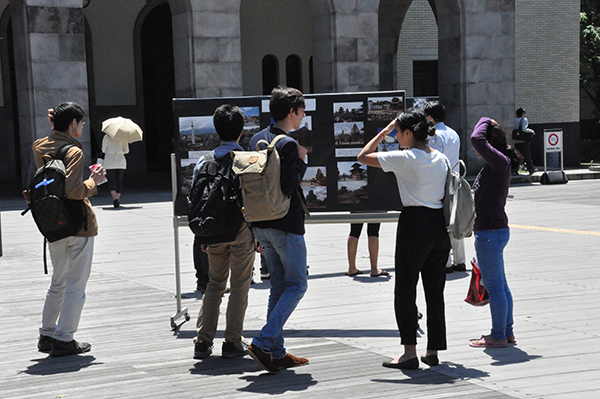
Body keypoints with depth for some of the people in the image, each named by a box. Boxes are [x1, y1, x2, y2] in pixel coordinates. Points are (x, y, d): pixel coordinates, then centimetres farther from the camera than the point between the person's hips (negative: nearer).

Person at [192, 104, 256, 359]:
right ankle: (233, 342, 6)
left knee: (214, 285, 13)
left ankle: (203, 341, 8)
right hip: (242, 228, -3)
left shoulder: (205, 162, 2)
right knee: (239, 286, 5)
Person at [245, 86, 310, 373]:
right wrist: (301, 162, -6)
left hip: (261, 225, 9)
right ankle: (263, 342, -9)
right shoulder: (288, 145, -16)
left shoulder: (257, 140, 11)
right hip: (286, 225, -8)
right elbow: (289, 187, -22)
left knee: (279, 285, 13)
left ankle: (277, 353, 14)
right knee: (297, 284, 1)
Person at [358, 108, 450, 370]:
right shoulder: (442, 159, 10)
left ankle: (410, 352, -4)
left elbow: (363, 157, -3)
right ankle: (433, 351, 14)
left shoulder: (404, 158, -9)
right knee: (435, 289, 11)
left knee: (405, 289, 0)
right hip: (440, 223, 7)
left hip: (415, 221, -7)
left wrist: (384, 132, 5)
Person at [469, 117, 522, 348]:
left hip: (491, 233, -10)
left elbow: (477, 139, -29)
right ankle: (507, 332, 24)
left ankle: (498, 336, 4)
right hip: (493, 231, 10)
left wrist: (485, 122, -8)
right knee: (500, 285, 16)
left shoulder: (500, 162, -16)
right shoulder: (496, 165, 14)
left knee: (494, 286, -3)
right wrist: (480, 235, 24)